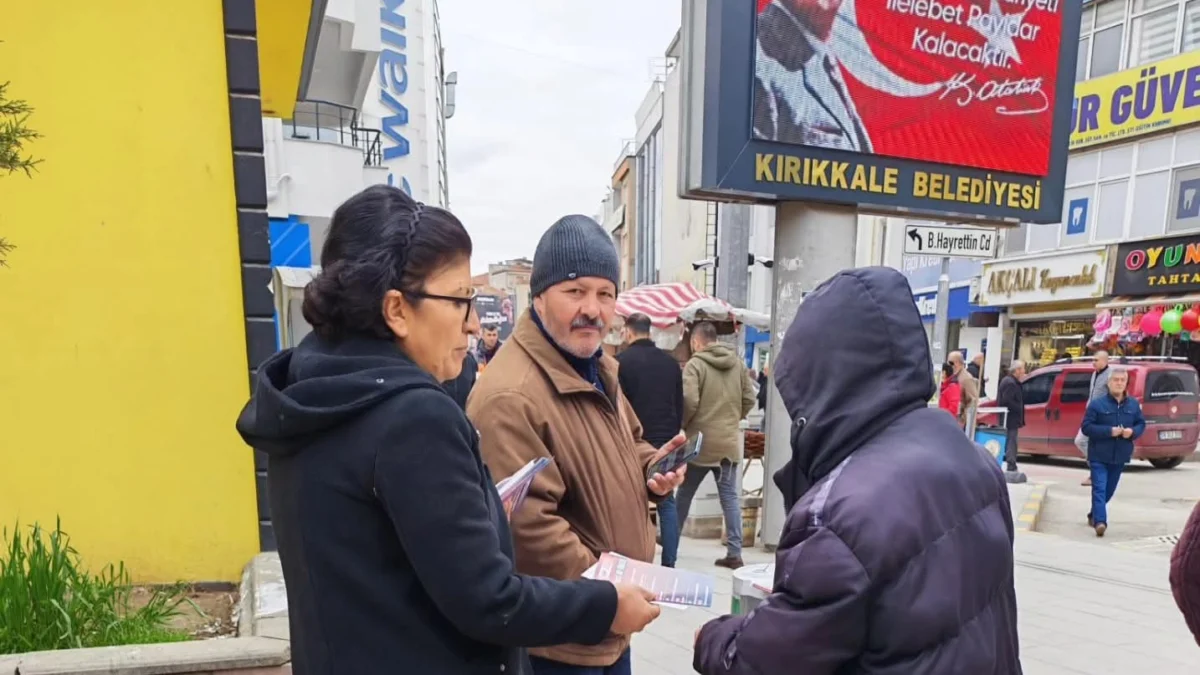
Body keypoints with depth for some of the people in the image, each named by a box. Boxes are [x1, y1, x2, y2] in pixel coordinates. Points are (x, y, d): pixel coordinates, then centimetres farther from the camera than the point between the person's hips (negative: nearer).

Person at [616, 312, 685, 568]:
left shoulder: (622, 361, -8)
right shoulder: (671, 361, 9)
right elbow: (680, 404, 14)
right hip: (666, 441, 5)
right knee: (667, 502, 11)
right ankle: (669, 563, 14)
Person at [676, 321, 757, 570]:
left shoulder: (695, 364, -12)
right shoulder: (738, 364, 4)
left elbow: (689, 402, -19)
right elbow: (749, 400, 6)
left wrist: (681, 425, -2)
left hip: (700, 442, -4)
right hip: (729, 442, 4)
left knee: (684, 494, 12)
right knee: (730, 496, 9)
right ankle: (734, 553, 11)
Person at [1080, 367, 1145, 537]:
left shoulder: (1133, 404, 6)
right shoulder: (1097, 404, -9)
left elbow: (1141, 424, 12)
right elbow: (1086, 427, -10)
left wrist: (1133, 431, -10)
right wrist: (1109, 431, -21)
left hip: (1120, 456, 5)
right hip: (1099, 456, -5)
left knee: (1109, 490, 15)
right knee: (1099, 489, -11)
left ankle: (1094, 515, 33)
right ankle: (1100, 521, -16)